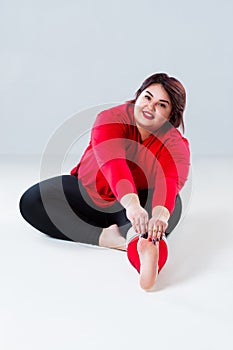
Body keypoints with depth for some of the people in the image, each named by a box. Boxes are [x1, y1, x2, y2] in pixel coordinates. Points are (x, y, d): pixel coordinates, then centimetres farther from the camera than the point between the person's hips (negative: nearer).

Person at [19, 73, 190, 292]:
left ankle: (144, 242, -65)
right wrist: (131, 202, -61)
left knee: (172, 203, -33)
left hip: (140, 199, 0)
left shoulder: (176, 145, -19)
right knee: (31, 200, -22)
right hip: (88, 195, 1)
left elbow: (170, 183, -39)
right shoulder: (111, 119, -23)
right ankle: (105, 236, -35)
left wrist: (160, 214, -63)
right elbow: (113, 163, -41)